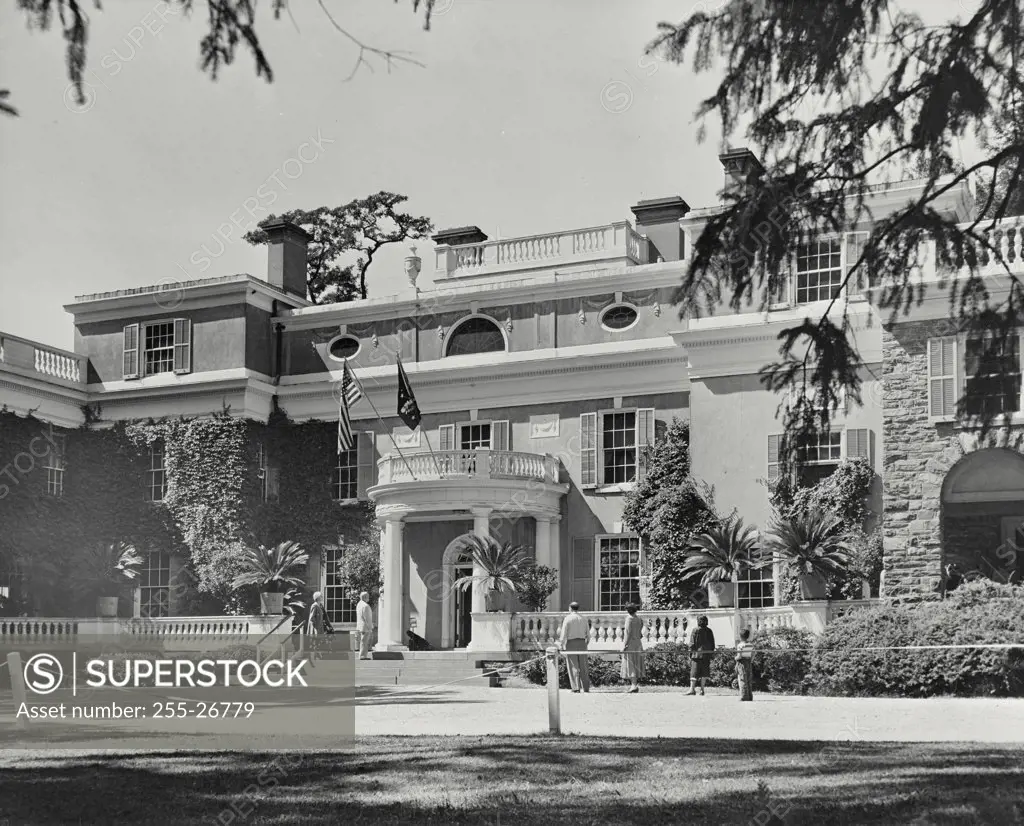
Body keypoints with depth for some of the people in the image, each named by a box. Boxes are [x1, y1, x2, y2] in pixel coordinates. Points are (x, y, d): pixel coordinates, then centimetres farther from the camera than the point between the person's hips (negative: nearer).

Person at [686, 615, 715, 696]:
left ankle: (692, 689, -11)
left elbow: (692, 643, -6)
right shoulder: (709, 631, 7)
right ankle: (702, 689, 9)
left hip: (697, 653, -4)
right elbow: (712, 643, 11)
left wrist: (690, 653, -1)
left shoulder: (695, 630, -5)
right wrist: (711, 652, 18)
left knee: (694, 672, -4)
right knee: (704, 672, 9)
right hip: (707, 654, 4)